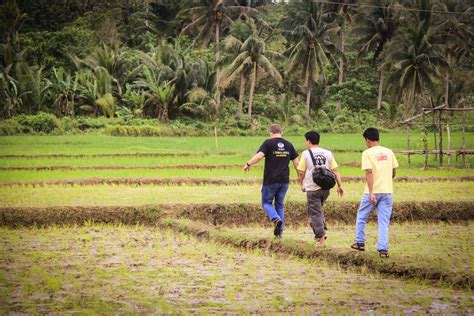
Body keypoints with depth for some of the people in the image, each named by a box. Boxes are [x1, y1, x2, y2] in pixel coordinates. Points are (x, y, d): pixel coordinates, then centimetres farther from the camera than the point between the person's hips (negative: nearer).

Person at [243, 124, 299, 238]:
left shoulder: (268, 143, -6)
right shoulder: (289, 145, 8)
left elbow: (259, 156, -20)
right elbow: (296, 162, 10)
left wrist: (248, 164, -8)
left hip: (270, 180, -4)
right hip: (284, 180, 4)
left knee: (266, 203, 9)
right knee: (280, 205, 14)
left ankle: (276, 219, -19)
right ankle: (280, 231, 8)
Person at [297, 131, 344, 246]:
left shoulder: (306, 154, -4)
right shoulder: (328, 153, 7)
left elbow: (301, 172, -2)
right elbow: (335, 171, 4)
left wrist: (302, 184, 15)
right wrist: (340, 186, 6)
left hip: (312, 188, -5)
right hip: (326, 188, 5)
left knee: (315, 213, 1)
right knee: (318, 209, 25)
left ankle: (321, 238, -5)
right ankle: (322, 230, 15)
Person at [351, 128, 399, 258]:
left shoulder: (367, 153, -8)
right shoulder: (388, 152, 6)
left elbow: (369, 173, -16)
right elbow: (393, 172, 11)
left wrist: (371, 193, -19)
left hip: (372, 192, -4)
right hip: (387, 191, 4)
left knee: (361, 216, 17)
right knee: (384, 221, 5)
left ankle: (360, 242, 26)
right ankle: (383, 249, -2)